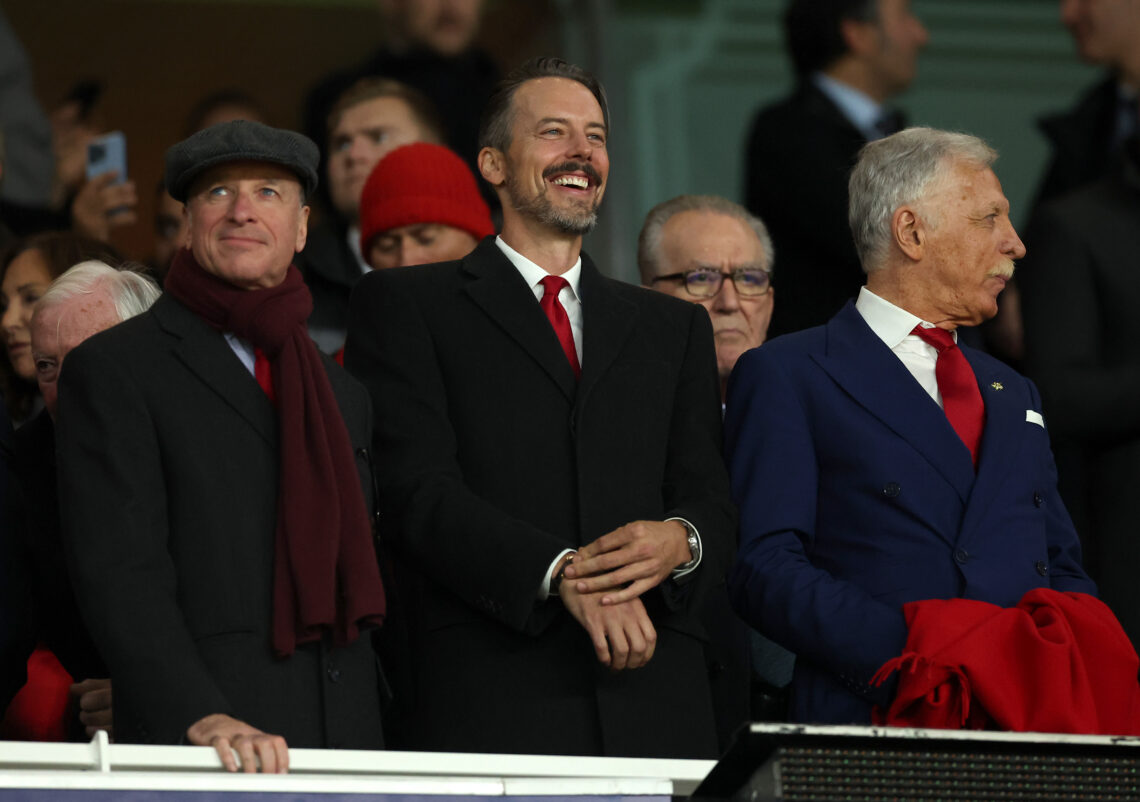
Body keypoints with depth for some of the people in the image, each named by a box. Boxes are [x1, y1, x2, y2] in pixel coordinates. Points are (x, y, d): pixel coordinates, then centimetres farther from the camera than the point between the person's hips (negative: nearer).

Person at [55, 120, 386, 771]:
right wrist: (200, 717, -21)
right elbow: (118, 570, -8)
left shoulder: (345, 396, 22)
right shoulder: (115, 370, 3)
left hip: (347, 743, 5)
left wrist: (384, 753, 12)